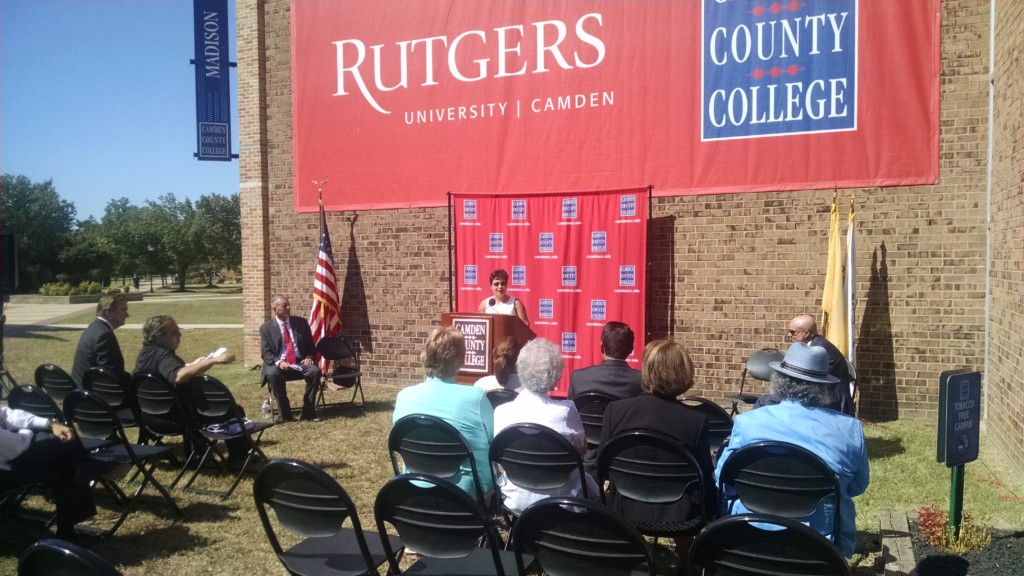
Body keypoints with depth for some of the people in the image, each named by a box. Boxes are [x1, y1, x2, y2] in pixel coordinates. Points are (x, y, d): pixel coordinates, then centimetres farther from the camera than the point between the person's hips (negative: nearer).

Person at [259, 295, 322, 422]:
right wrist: (278, 362, -21)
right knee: (273, 373, -36)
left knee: (315, 370, -29)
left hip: (300, 363, 2)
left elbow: (311, 346, 15)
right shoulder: (266, 327, 5)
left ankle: (308, 412, -18)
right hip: (278, 365, -2)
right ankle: (284, 414, -22)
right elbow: (266, 353, -1)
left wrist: (309, 357, -7)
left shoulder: (301, 322, 11)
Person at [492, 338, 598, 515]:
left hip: (516, 501, 2)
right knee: (588, 482, 28)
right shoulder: (566, 411, -21)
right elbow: (582, 449, -4)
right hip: (558, 502, -2)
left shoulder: (501, 412, -15)